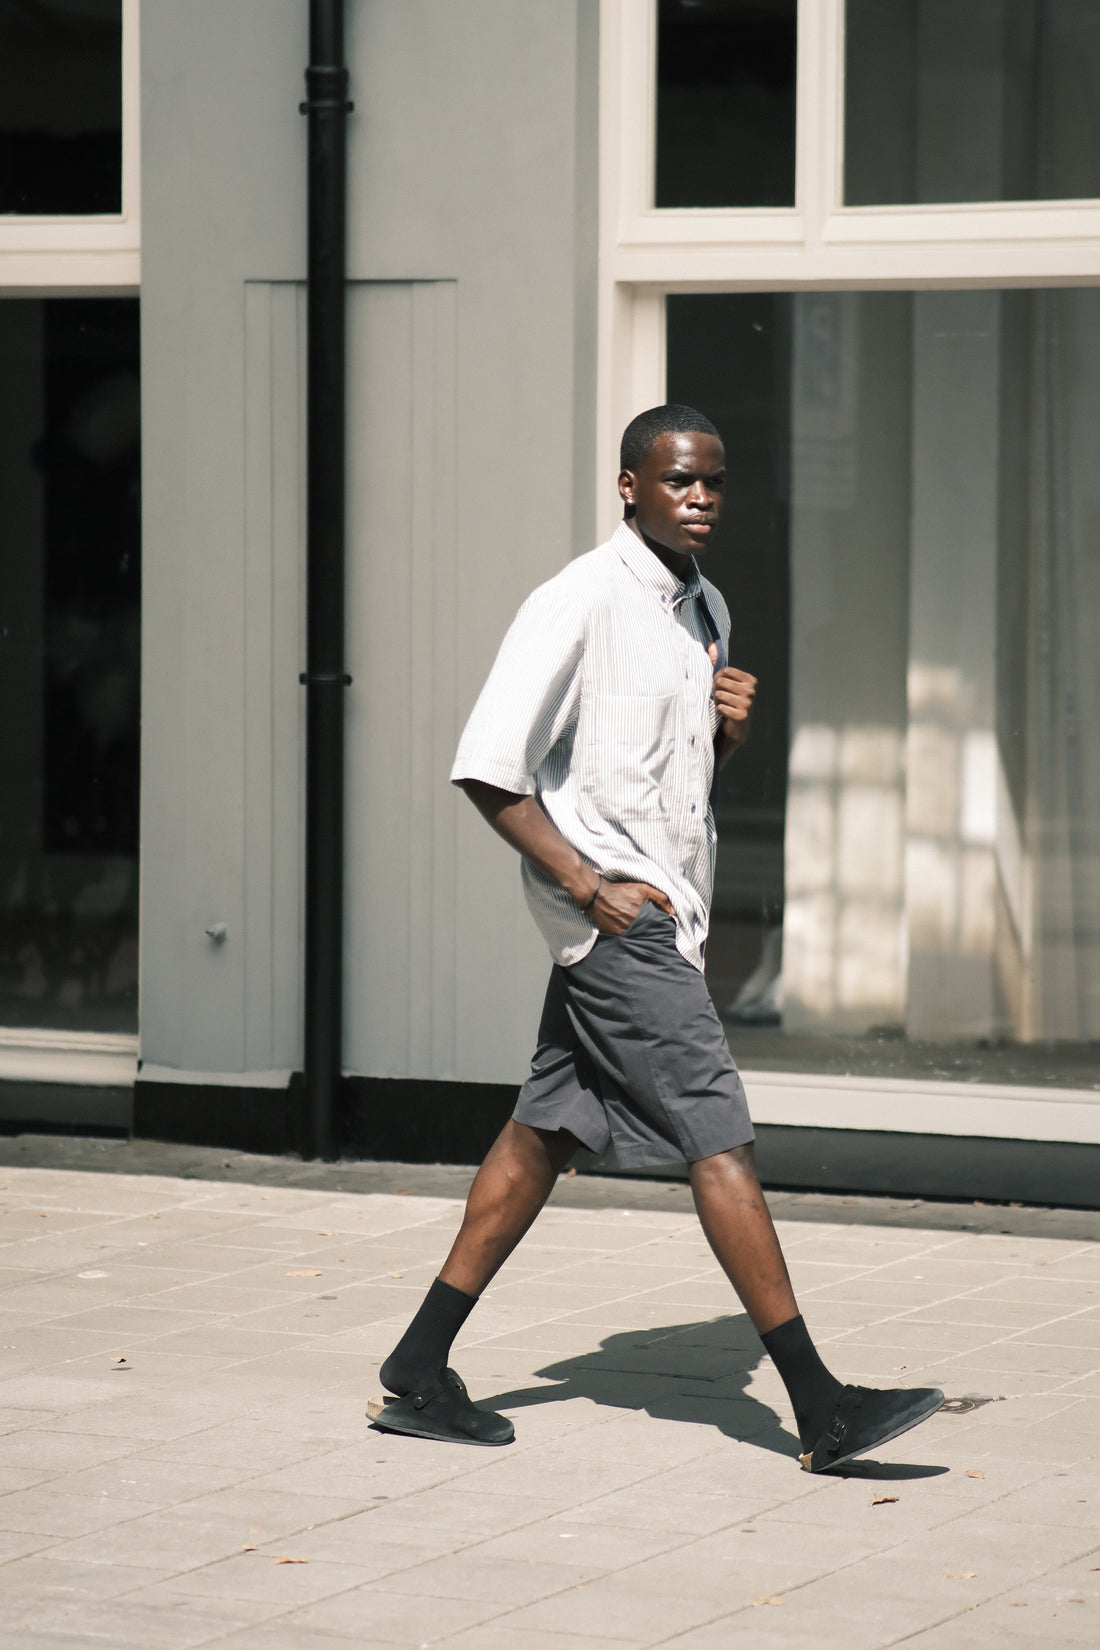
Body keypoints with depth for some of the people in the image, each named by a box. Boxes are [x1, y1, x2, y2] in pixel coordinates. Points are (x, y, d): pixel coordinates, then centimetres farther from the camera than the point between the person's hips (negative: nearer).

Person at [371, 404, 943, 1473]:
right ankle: (822, 1410, -13)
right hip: (611, 914, -9)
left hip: (664, 911, 9)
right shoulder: (579, 604, -13)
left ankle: (419, 1374, 18)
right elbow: (486, 768, -15)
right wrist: (591, 886, -19)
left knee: (545, 1132, 11)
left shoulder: (704, 610, 14)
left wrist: (731, 727, 3)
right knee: (719, 1138, -12)